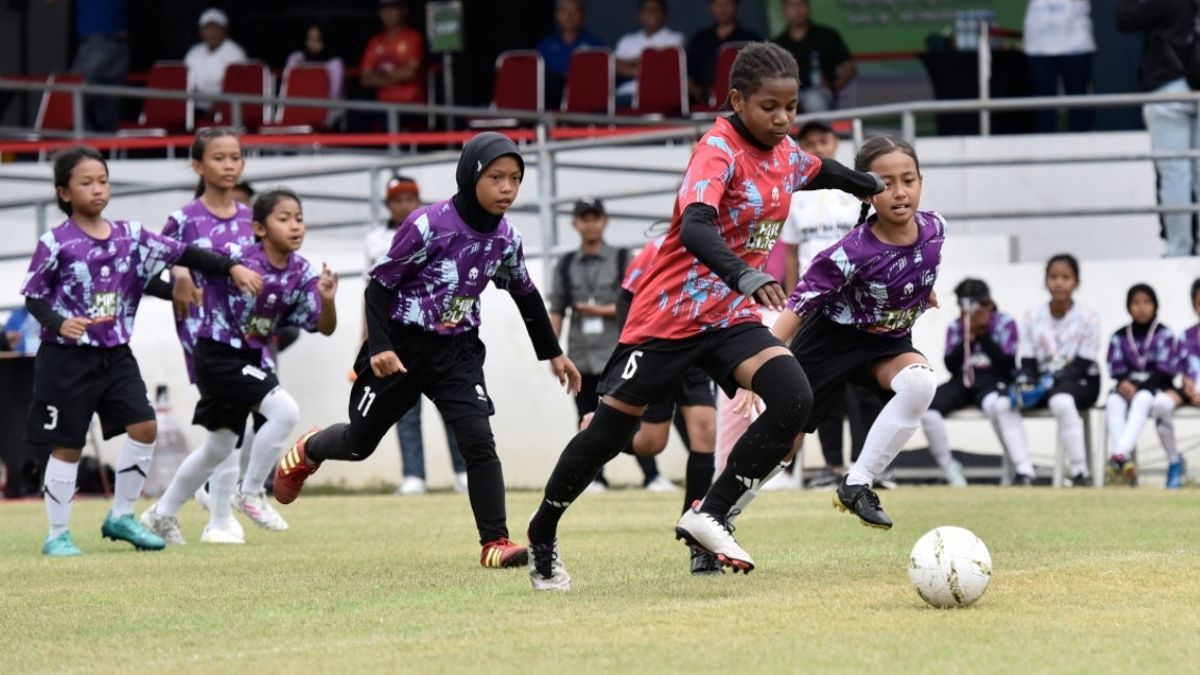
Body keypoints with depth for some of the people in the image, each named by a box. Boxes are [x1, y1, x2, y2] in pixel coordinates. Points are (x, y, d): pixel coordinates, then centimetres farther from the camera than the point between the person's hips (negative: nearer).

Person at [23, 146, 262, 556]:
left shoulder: (129, 236, 3)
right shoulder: (56, 243, -10)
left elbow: (182, 254, 2)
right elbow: (33, 296, -6)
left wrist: (232, 267, -6)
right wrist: (59, 323, -24)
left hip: (115, 354, 5)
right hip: (68, 357, -5)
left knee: (144, 427, -5)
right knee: (67, 445, 0)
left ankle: (121, 518, 11)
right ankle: (58, 535, 12)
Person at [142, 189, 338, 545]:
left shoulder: (302, 273, -7)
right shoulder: (238, 257, -22)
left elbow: (324, 327, -9)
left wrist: (327, 300, -26)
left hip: (250, 360, 7)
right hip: (218, 355, -7)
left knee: (219, 447, 19)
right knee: (284, 410, -23)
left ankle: (162, 514, 36)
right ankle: (251, 492, -7)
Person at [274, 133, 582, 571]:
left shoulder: (506, 239, -5)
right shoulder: (430, 224, -22)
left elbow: (526, 296, 13)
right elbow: (380, 283, -16)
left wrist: (552, 353, 18)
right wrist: (379, 347, -25)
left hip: (457, 350, 3)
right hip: (402, 345, -3)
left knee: (478, 440, -16)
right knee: (360, 444, 11)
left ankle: (495, 543, -12)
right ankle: (308, 451, 45)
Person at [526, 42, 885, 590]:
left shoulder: (786, 154, 4)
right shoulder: (719, 151, -20)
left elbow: (823, 172, 30)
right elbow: (694, 226, -37)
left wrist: (879, 189, 46)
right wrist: (745, 277, -53)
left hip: (732, 317, 6)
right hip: (670, 313, -6)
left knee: (794, 400, -19)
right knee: (611, 428, 2)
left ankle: (708, 516, -12)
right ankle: (542, 532, 24)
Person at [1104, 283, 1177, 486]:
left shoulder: (1164, 335, 1)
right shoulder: (1119, 337, 11)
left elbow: (1165, 370, -7)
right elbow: (1117, 369, 5)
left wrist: (1138, 387, -20)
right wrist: (1124, 383, -19)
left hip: (1157, 388, -3)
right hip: (1129, 386, 3)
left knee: (1142, 398, -37)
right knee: (1114, 401, -30)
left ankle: (1120, 454, -53)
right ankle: (1125, 462, -43)